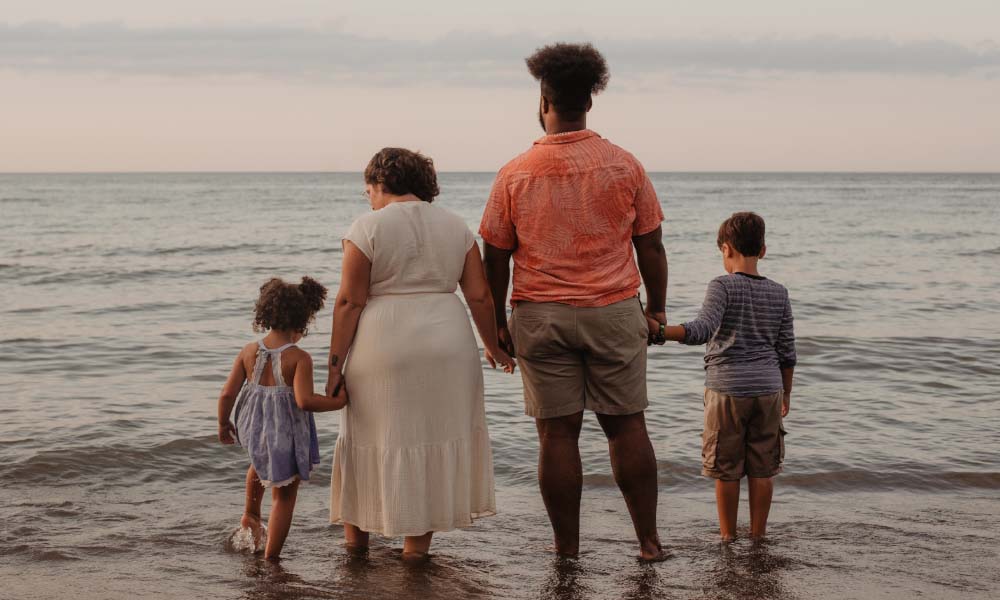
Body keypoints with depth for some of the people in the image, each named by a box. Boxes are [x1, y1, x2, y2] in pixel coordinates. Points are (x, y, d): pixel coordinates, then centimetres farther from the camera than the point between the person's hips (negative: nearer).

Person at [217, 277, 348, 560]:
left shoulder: (249, 352, -3)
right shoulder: (300, 358, -17)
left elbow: (227, 394, -2)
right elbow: (304, 400, -28)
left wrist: (223, 425, 13)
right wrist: (337, 402, -14)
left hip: (255, 428, 5)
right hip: (287, 434, -5)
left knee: (261, 464, 39)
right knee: (284, 496, 10)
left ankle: (251, 515, 52)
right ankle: (270, 558, 12)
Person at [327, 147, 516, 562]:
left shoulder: (367, 229, -4)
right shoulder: (456, 227, 7)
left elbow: (350, 302, -8)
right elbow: (479, 296, 5)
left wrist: (336, 363, -4)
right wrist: (493, 346, 17)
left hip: (383, 346, -3)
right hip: (446, 342, 3)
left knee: (374, 436, 11)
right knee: (435, 437, 11)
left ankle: (356, 533, 24)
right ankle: (417, 544, 16)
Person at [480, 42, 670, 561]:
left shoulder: (515, 174, -3)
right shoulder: (624, 166, -1)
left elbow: (496, 258, 1)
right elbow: (650, 247, 2)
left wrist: (498, 322, 10)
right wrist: (656, 309, 12)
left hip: (540, 317, 0)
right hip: (614, 313, 1)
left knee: (557, 432, 4)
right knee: (626, 426, 8)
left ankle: (567, 550, 10)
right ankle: (648, 541, 13)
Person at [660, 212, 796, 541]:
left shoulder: (723, 286, -8)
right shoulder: (779, 293, 7)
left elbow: (703, 329, -24)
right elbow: (787, 350, 10)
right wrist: (786, 392, 20)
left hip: (727, 388, -4)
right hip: (767, 388, 4)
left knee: (726, 468, 6)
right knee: (762, 468, 10)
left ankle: (728, 534, 12)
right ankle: (758, 533, 16)